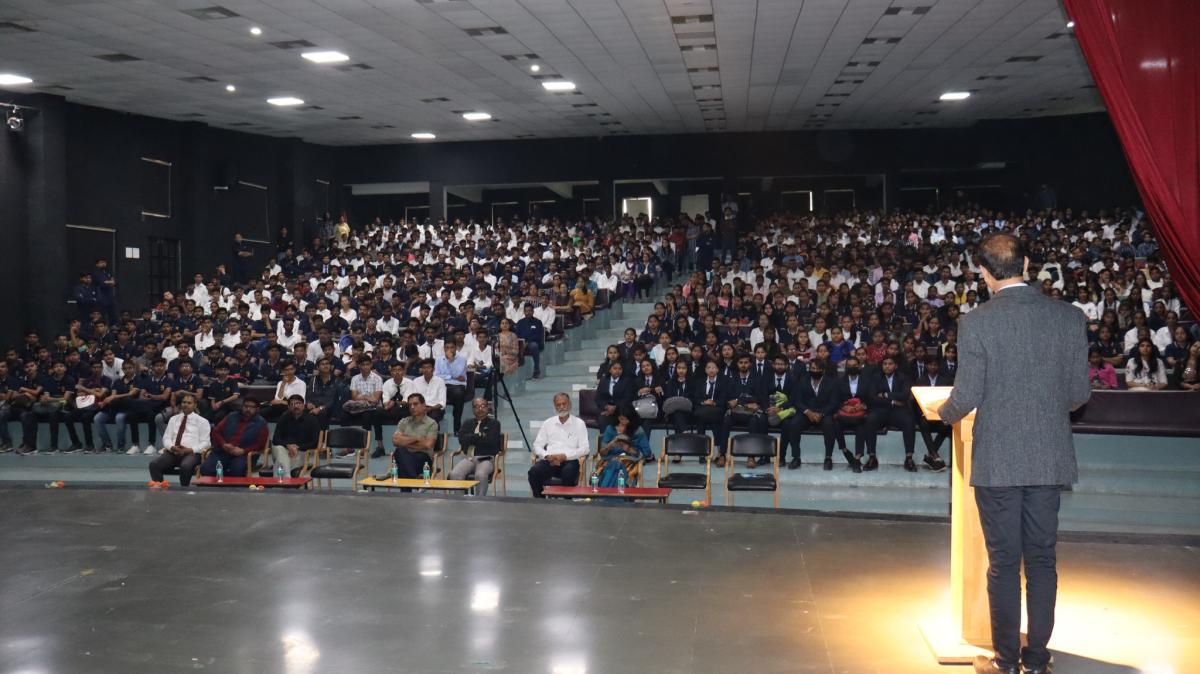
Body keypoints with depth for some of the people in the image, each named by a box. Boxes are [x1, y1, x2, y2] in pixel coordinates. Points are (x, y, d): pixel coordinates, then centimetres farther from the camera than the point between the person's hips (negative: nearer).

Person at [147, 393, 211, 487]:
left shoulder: (202, 421, 9)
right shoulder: (173, 419, 22)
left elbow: (205, 443, 2)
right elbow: (166, 438, 14)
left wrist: (190, 450, -14)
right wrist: (172, 447, -9)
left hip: (192, 453, -4)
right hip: (172, 452, 4)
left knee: (185, 466, -38)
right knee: (154, 464, -24)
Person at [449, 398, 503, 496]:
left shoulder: (494, 423, 12)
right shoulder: (468, 424, 22)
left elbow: (491, 441, -6)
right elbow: (462, 439, 3)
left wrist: (472, 438, 3)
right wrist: (480, 436, -2)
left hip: (486, 459, -3)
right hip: (468, 458, 3)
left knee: (481, 475, -37)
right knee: (454, 474, -28)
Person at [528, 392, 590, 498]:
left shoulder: (579, 423, 11)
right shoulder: (548, 423, 19)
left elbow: (585, 448, 1)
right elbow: (537, 445, 15)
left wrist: (564, 456, -12)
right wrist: (547, 456, -7)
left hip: (569, 460, -2)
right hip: (549, 460, 2)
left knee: (568, 473, -38)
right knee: (534, 472, -29)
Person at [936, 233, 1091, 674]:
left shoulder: (976, 323, -13)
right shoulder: (1070, 318, -1)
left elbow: (966, 397, -12)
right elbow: (1079, 394, 4)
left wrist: (943, 413, 9)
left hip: (997, 462, -3)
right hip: (1050, 459, 3)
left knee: (1003, 563, 7)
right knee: (1042, 559, 13)